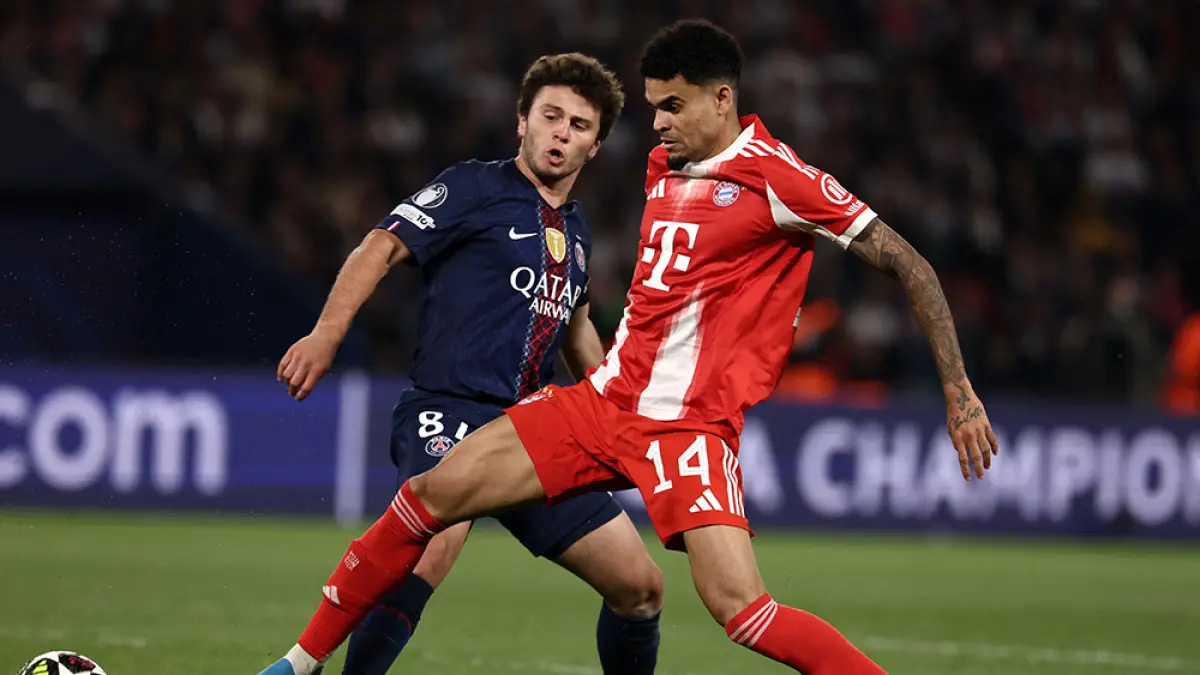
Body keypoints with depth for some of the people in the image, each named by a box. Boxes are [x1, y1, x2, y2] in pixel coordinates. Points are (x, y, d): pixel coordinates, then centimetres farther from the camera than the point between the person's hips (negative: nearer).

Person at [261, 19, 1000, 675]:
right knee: (435, 491, -1)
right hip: (606, 400, 7)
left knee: (739, 606, -24)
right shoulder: (662, 168, 11)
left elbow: (908, 265, -10)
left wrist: (960, 392, -13)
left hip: (691, 426, -7)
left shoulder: (775, 177, -11)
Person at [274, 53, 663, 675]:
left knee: (640, 585, 4)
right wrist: (327, 333, -23)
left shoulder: (575, 230, 20)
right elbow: (382, 248, -10)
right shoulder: (476, 187, 0)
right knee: (436, 542, -35)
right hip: (450, 414, -7)